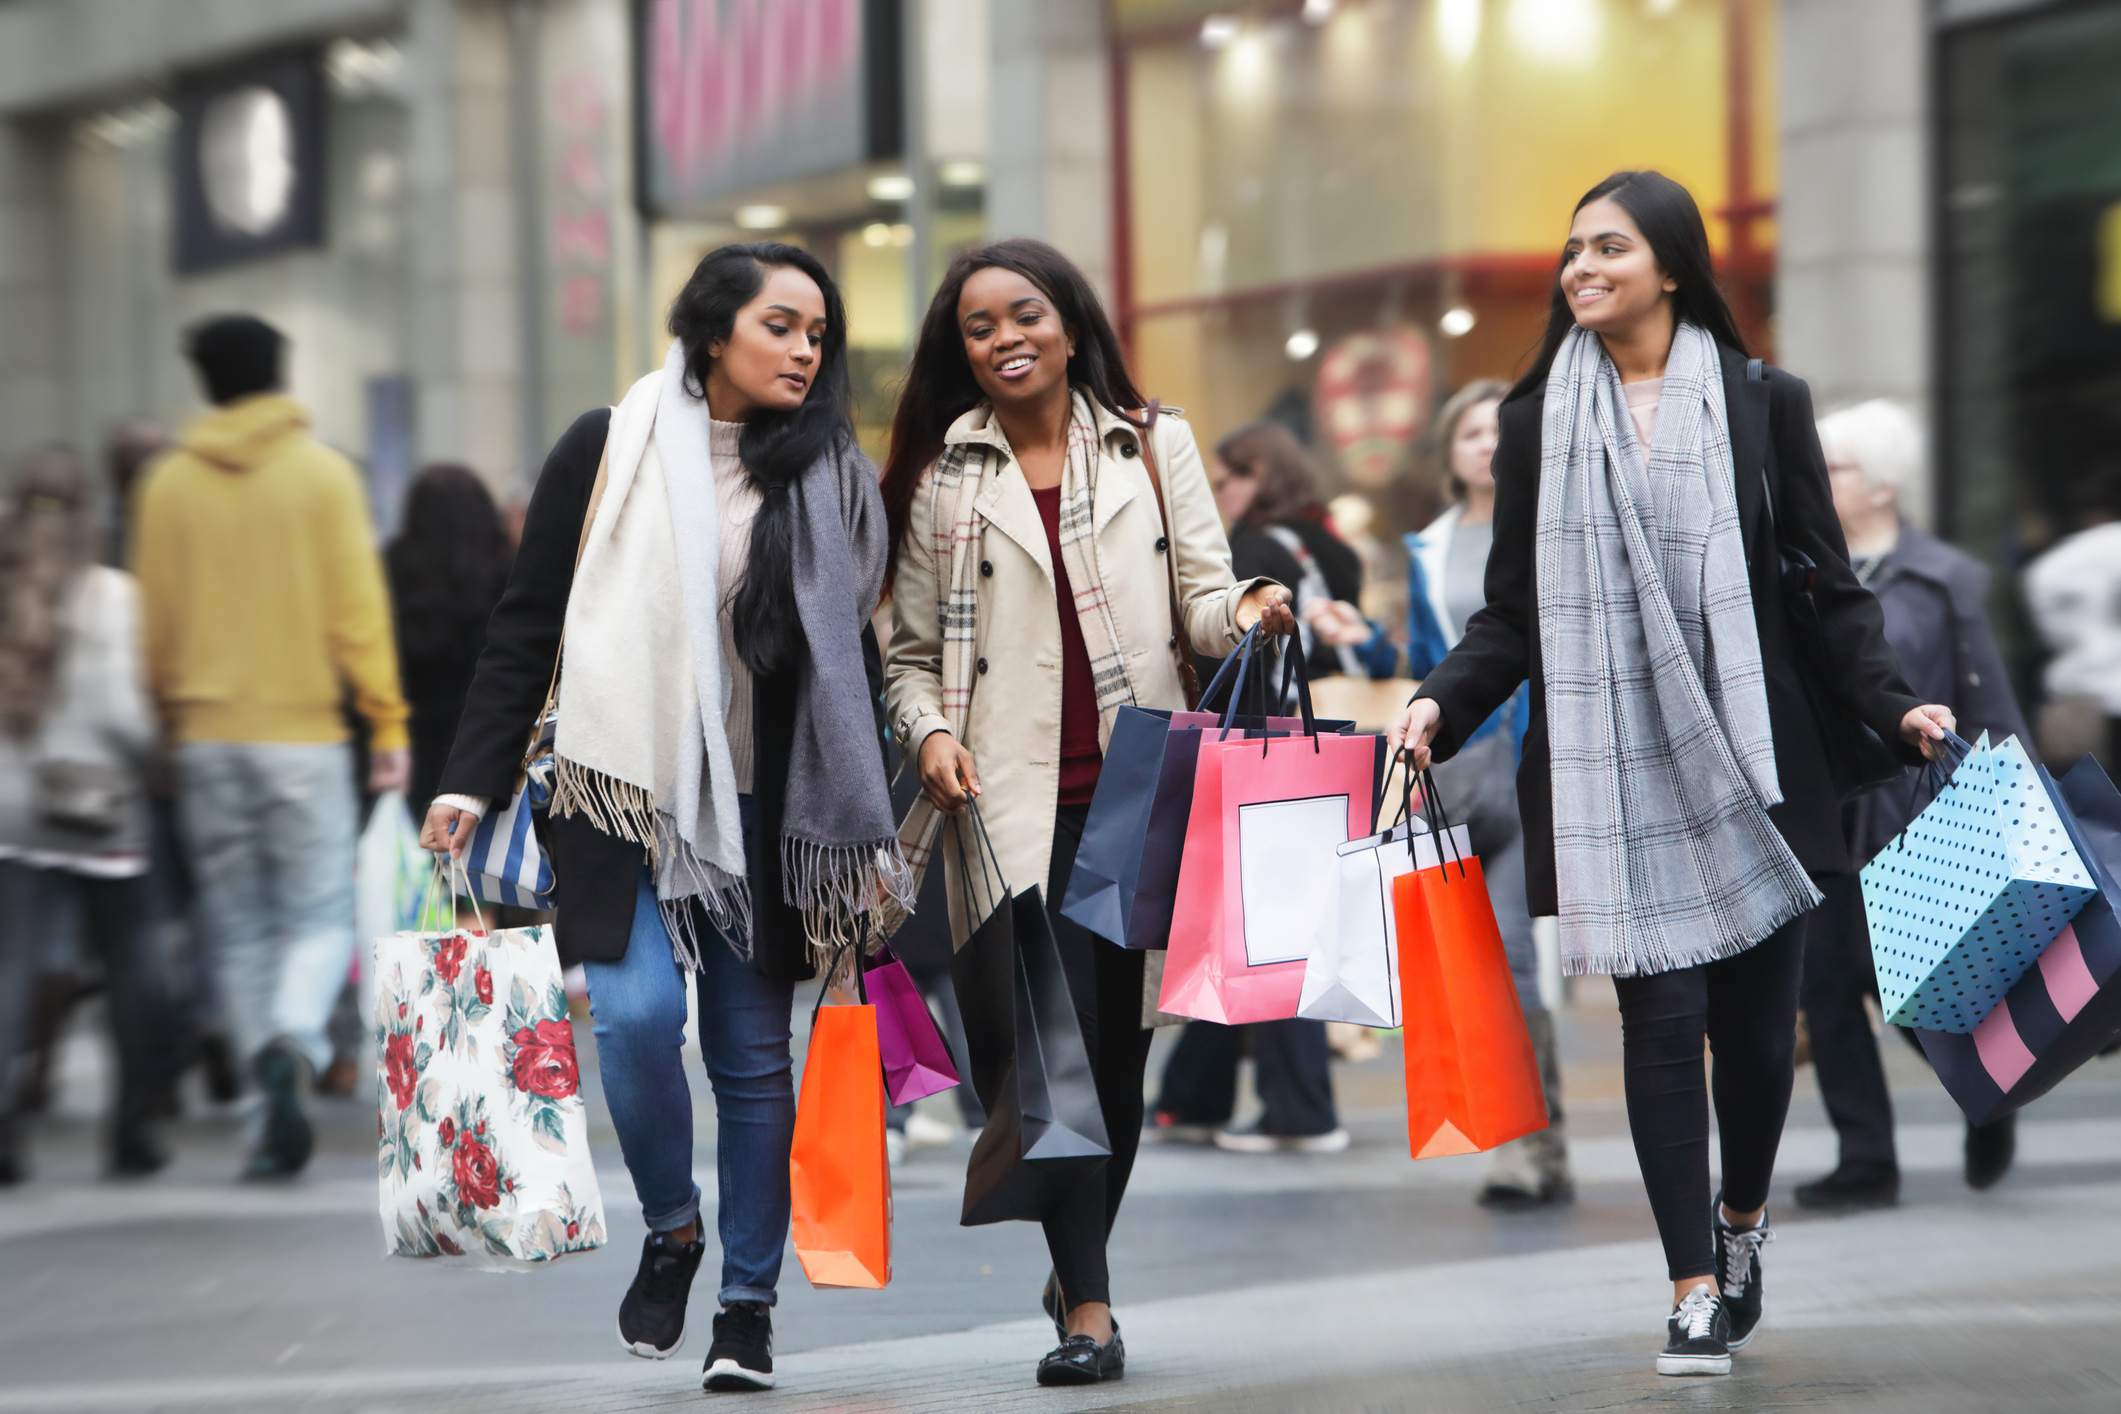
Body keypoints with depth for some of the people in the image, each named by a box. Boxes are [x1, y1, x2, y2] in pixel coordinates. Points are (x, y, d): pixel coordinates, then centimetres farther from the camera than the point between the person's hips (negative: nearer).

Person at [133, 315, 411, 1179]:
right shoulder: (321, 473, -2)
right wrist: (388, 723, -3)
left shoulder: (167, 485, 5)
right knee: (319, 914, 3)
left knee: (237, 929, 9)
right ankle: (292, 1044, -26)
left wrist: (167, 721, 15)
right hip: (303, 728, -2)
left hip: (206, 738, 2)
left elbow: (154, 619, 5)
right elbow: (357, 606, -5)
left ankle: (276, 1100, 6)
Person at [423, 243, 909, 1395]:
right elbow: (525, 625, 3)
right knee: (638, 1012, -17)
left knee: (754, 1053, 3)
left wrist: (869, 829, 9)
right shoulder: (608, 451, 0)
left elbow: (852, 658, 12)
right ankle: (670, 1231, 8)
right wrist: (472, 780, -4)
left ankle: (749, 1301, 13)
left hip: (761, 810, 2)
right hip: (623, 789, -2)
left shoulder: (832, 479, 7)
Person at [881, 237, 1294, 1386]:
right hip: (1014, 803, -2)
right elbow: (910, 650, 12)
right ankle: (1087, 1310, -9)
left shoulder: (1155, 446, 11)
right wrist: (930, 731, -8)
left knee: (1122, 1042, 5)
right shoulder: (943, 474, 9)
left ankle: (1079, 1267, 26)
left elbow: (1203, 600, 5)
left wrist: (1246, 611, -18)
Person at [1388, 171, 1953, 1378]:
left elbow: (1830, 582, 5)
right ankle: (1696, 1286, 1)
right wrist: (1440, 703, -9)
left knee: (1757, 1016, 2)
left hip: (1749, 753, 0)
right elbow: (1513, 614, 7)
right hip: (1619, 766, 0)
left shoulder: (1763, 404, 5)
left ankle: (1743, 1218, 30)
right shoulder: (1540, 420, 7)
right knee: (1661, 1013, -5)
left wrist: (1893, 705, -9)